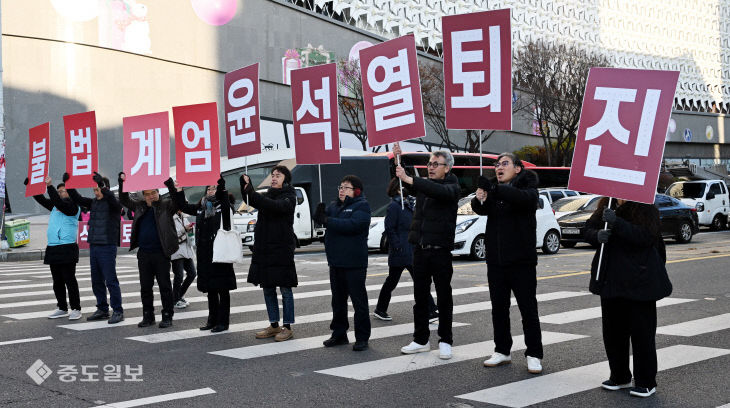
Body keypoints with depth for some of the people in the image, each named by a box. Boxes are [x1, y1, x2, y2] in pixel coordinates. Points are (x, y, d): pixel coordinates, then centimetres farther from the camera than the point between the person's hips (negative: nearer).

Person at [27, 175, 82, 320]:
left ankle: (76, 309, -2)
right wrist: (30, 184, 14)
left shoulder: (73, 206, -5)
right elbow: (41, 199, 22)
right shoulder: (55, 206, 19)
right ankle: (62, 308, 17)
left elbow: (60, 204, -22)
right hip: (53, 249, 8)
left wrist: (49, 186, -22)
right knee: (57, 281, 10)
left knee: (69, 280, -7)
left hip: (67, 248, -8)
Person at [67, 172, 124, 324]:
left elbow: (112, 198, -28)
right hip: (93, 246, 7)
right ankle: (102, 310, 21)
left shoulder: (113, 203, -7)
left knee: (111, 280, -6)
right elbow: (77, 199, 11)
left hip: (107, 247, -7)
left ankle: (118, 311, 0)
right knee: (96, 281, 12)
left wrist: (101, 184, -41)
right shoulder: (93, 202, 13)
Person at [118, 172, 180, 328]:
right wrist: (122, 181, 7)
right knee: (145, 286, 10)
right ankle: (148, 316, 19)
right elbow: (124, 199, 19)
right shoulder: (139, 206, 13)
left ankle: (167, 316, 9)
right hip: (144, 253, 5)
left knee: (165, 286, 1)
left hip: (161, 253, -4)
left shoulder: (166, 205, 1)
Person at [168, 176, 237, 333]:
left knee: (222, 289, -1)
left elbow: (222, 195, -21)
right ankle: (212, 320, 21)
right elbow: (183, 206, 13)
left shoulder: (223, 205, -2)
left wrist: (220, 180, -38)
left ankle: (223, 322, 4)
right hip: (204, 254, 6)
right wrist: (172, 186, 8)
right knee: (210, 289, 12)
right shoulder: (200, 208, 14)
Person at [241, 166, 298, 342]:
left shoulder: (289, 197, -4)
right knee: (267, 288, 10)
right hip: (264, 248, 7)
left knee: (285, 288, -2)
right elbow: (252, 202, -2)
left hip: (282, 248, -7)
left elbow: (276, 206, -24)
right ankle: (274, 326, 19)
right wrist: (246, 184, -20)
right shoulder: (268, 195, 16)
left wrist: (251, 193, -32)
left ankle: (287, 327, 4)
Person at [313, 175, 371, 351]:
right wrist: (320, 213, -20)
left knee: (358, 300, -1)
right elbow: (319, 218, 3)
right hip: (336, 262, 7)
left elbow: (353, 224, -23)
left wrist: (328, 221, -19)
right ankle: (339, 333, 25)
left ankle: (362, 337, 5)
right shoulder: (334, 206, 15)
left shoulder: (361, 206, -8)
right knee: (338, 300, 15)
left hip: (354, 263, -7)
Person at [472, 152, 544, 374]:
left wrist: (495, 189, -37)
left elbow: (525, 198, -26)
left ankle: (534, 355, 7)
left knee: (528, 309, 0)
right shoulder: (494, 191, 12)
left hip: (521, 260, -5)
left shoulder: (527, 186, -3)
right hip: (496, 261, 5)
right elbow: (482, 210, -4)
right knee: (499, 308, 11)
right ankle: (502, 351, 22)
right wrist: (479, 200, -27)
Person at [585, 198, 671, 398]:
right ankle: (619, 376, 28)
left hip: (638, 282, -6)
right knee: (612, 331, 13)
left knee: (642, 332, 1)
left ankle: (646, 383, 12)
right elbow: (589, 229, 8)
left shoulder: (647, 209, -10)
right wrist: (597, 235, -16)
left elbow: (645, 236, -23)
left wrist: (616, 222, -32)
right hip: (611, 281, 6)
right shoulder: (606, 207, 7)